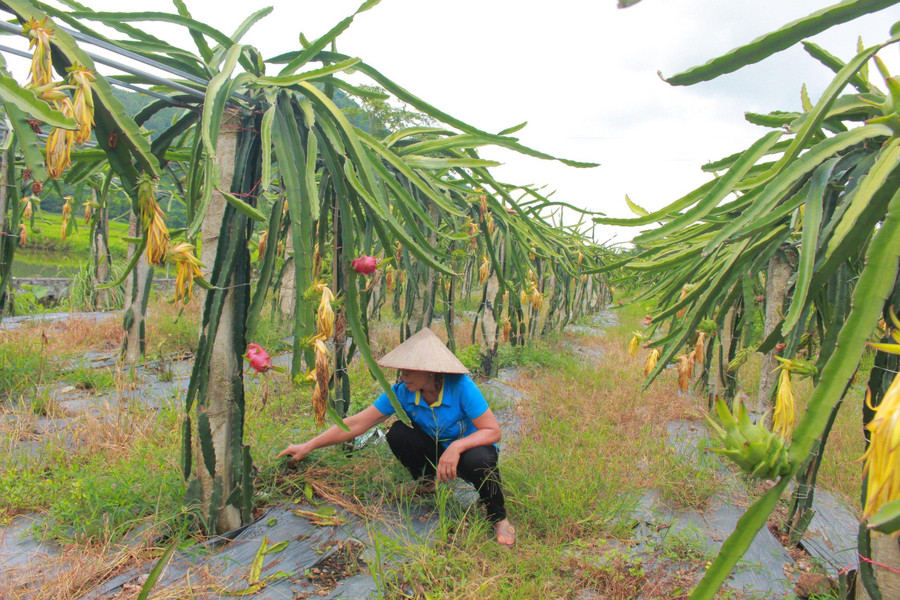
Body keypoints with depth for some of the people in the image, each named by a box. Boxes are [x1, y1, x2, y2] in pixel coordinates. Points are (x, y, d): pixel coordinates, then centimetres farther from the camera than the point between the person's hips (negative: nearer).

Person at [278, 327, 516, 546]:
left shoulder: (460, 387, -28)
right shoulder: (402, 392, -17)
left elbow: (492, 431, -26)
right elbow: (356, 424, -13)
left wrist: (457, 447, -42)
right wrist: (307, 447, -13)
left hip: (469, 448, -3)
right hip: (437, 451, 3)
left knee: (479, 460, -38)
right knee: (398, 433, -23)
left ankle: (498, 518, -7)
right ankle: (426, 482, 7)